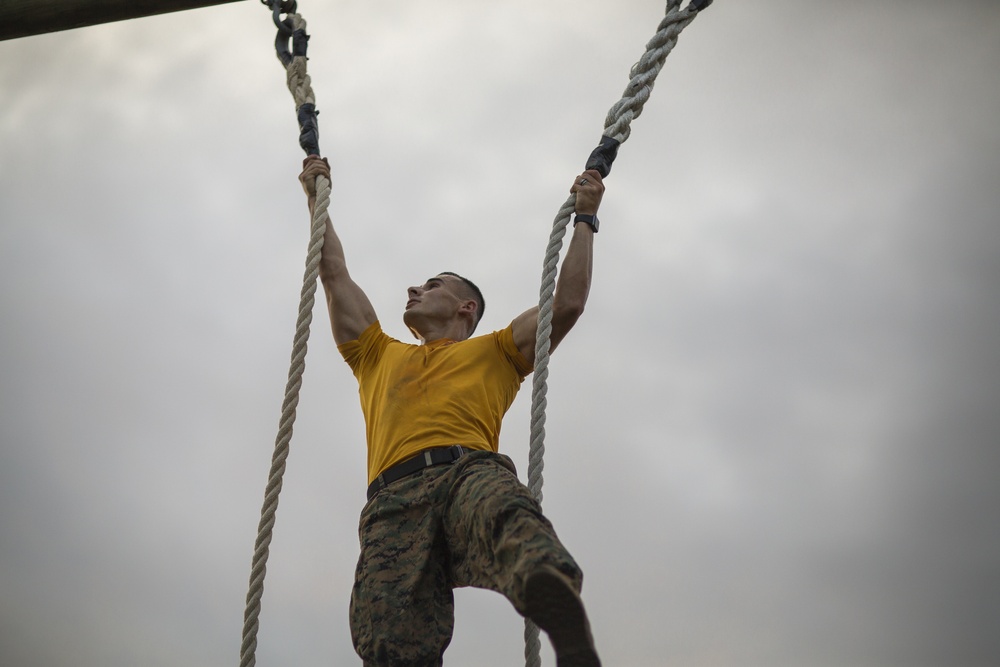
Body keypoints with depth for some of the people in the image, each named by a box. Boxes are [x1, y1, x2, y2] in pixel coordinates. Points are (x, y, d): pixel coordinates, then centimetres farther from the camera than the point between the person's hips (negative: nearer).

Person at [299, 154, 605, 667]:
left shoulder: (493, 352, 33)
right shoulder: (380, 357, 42)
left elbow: (567, 304, 25)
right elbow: (335, 275, 46)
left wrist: (585, 218, 33)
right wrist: (316, 196, 53)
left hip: (471, 469, -1)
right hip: (395, 494, 1)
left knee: (509, 516, -41)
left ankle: (563, 615, -63)